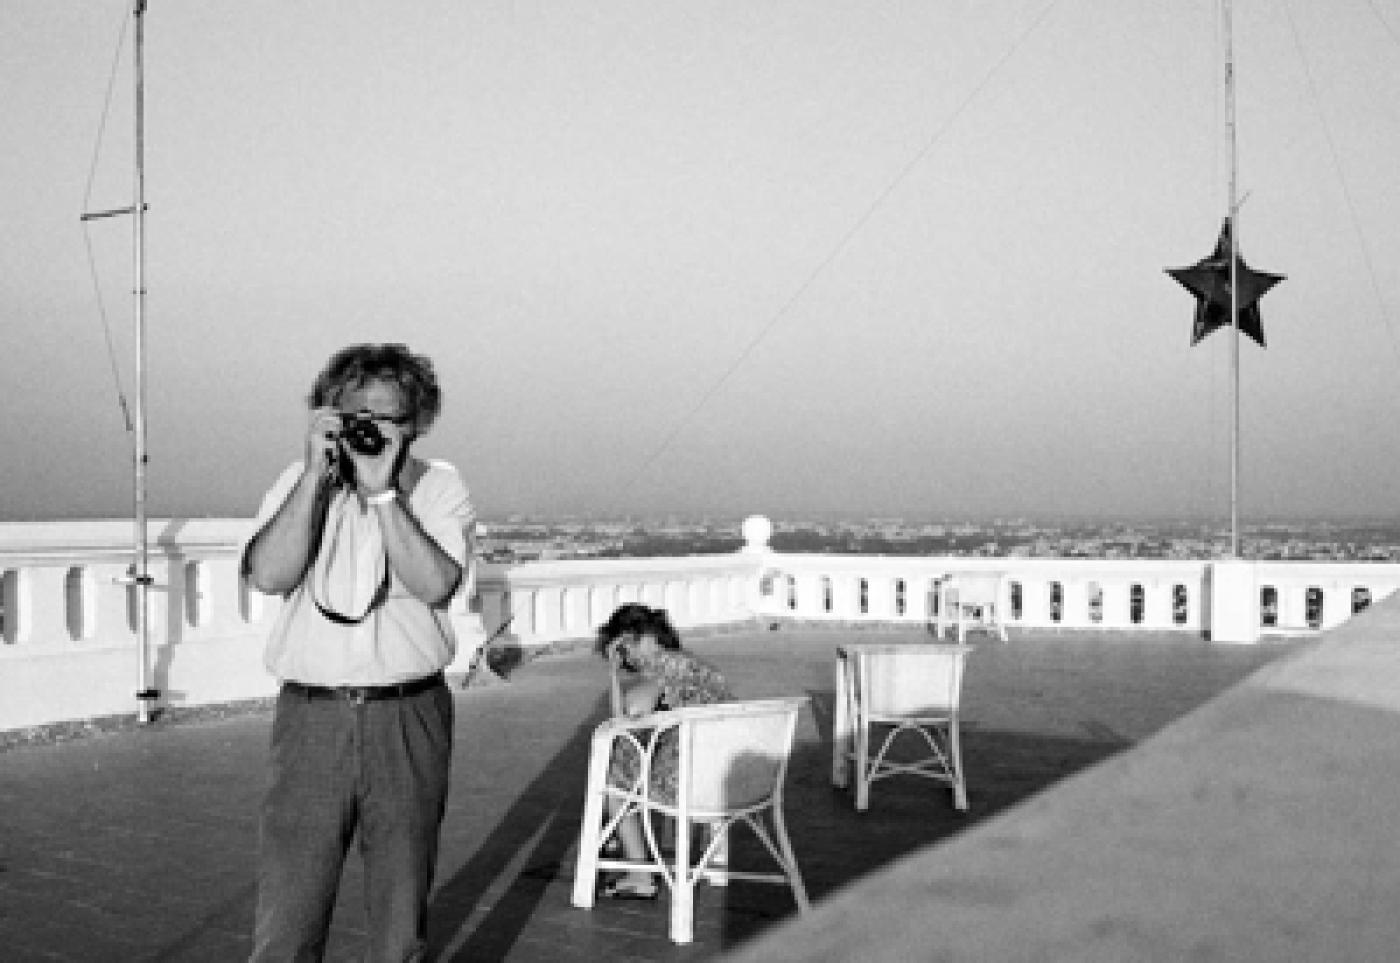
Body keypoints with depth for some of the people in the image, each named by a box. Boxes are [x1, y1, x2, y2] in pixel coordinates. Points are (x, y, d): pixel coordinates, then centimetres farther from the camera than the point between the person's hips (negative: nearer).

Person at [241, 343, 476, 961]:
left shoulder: (439, 486, 3)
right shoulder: (301, 482, 6)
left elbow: (435, 584, -13)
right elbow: (267, 575, -10)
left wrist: (383, 490, -16)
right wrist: (317, 473, -13)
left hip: (409, 717, 0)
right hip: (310, 716, 0)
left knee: (401, 910, 11)